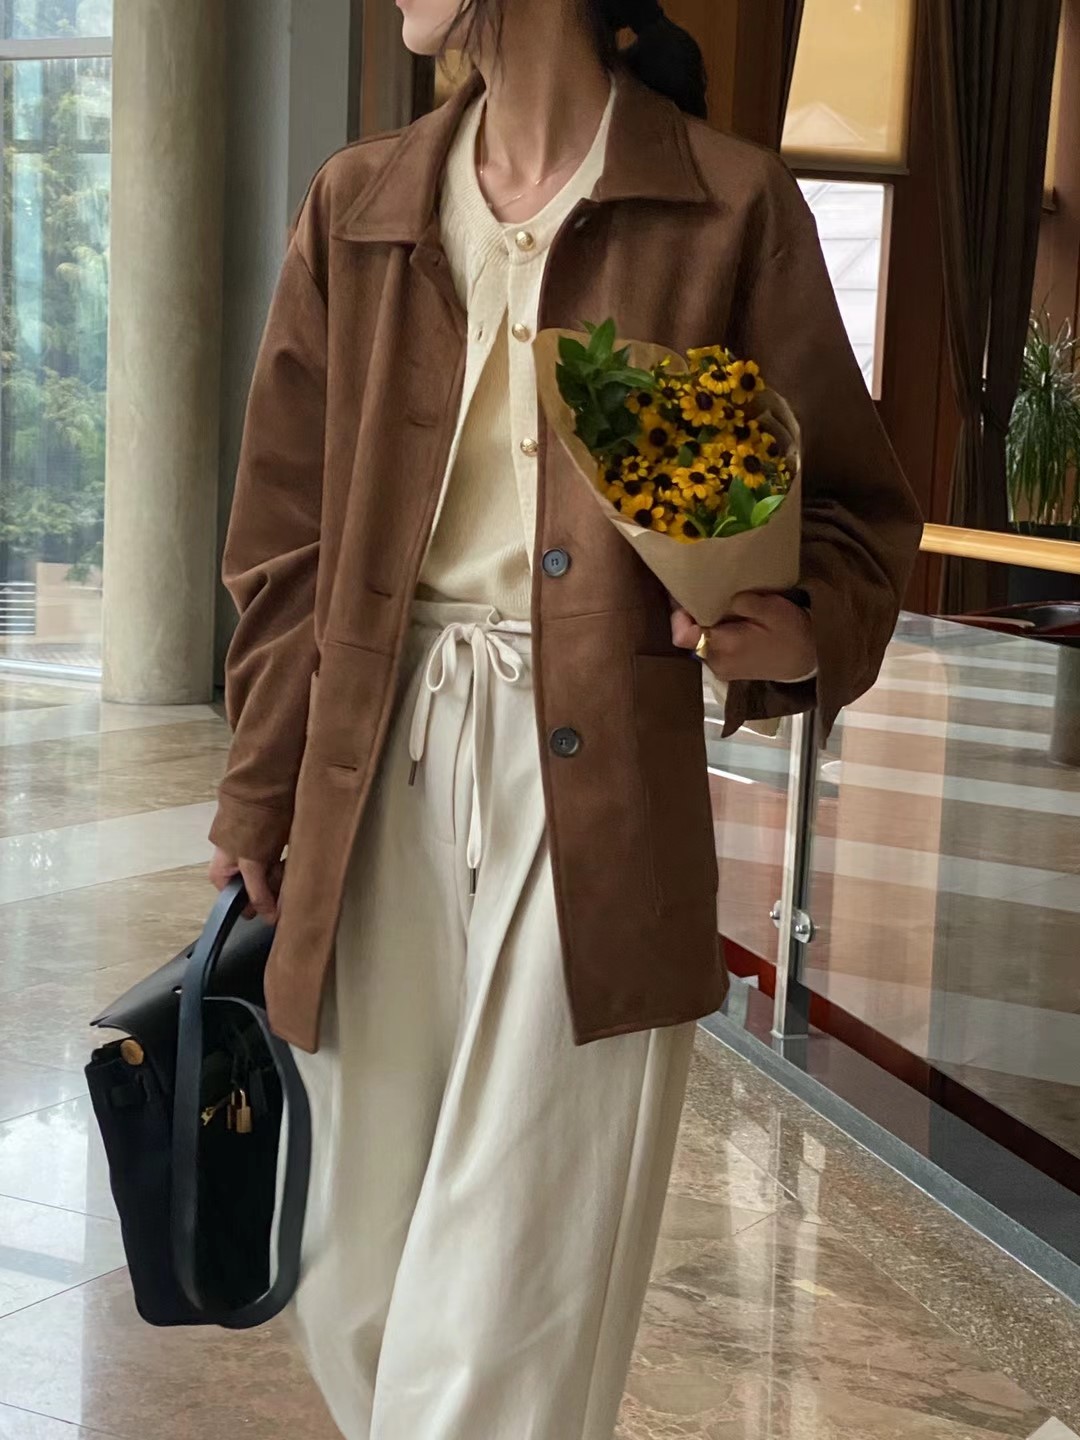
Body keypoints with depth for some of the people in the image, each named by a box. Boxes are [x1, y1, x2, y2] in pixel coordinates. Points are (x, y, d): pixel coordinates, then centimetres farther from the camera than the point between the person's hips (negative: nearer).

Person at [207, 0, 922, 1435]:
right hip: (383, 785, 4)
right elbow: (289, 536, 12)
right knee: (355, 1288, 13)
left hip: (597, 804, -4)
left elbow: (852, 503, 4)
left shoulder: (730, 208, -1)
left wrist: (806, 631, -17)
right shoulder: (357, 207, 10)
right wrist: (260, 802, 11)